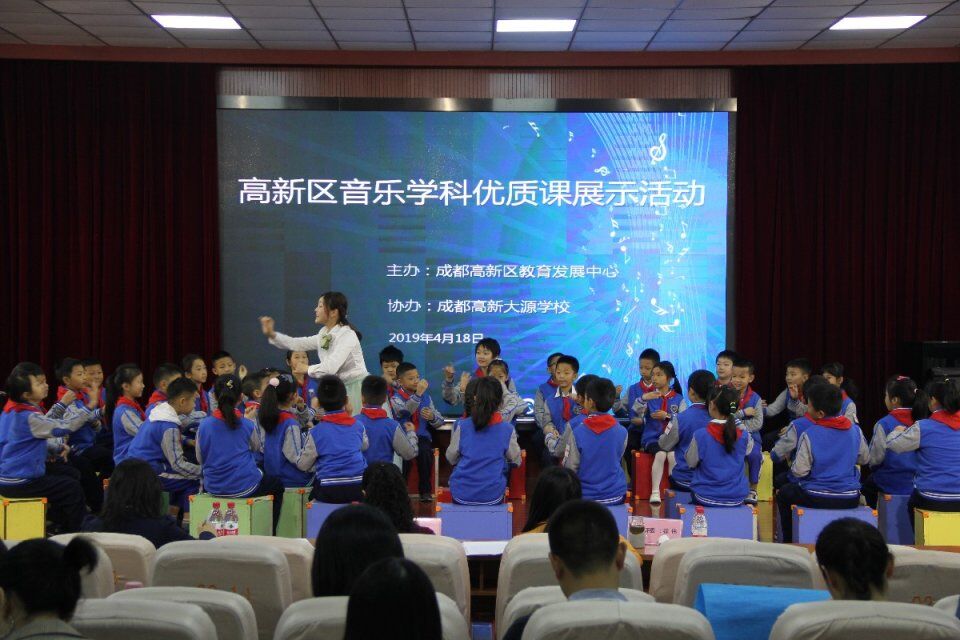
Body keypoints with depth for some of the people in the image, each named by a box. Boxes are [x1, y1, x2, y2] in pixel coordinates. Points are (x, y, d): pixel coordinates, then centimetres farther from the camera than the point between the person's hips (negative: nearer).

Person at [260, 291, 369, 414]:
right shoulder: (324, 335, 6)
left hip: (355, 386, -8)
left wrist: (307, 369, -9)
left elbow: (330, 368, -26)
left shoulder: (347, 335, -19)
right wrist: (271, 334, 2)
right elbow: (297, 344, 12)